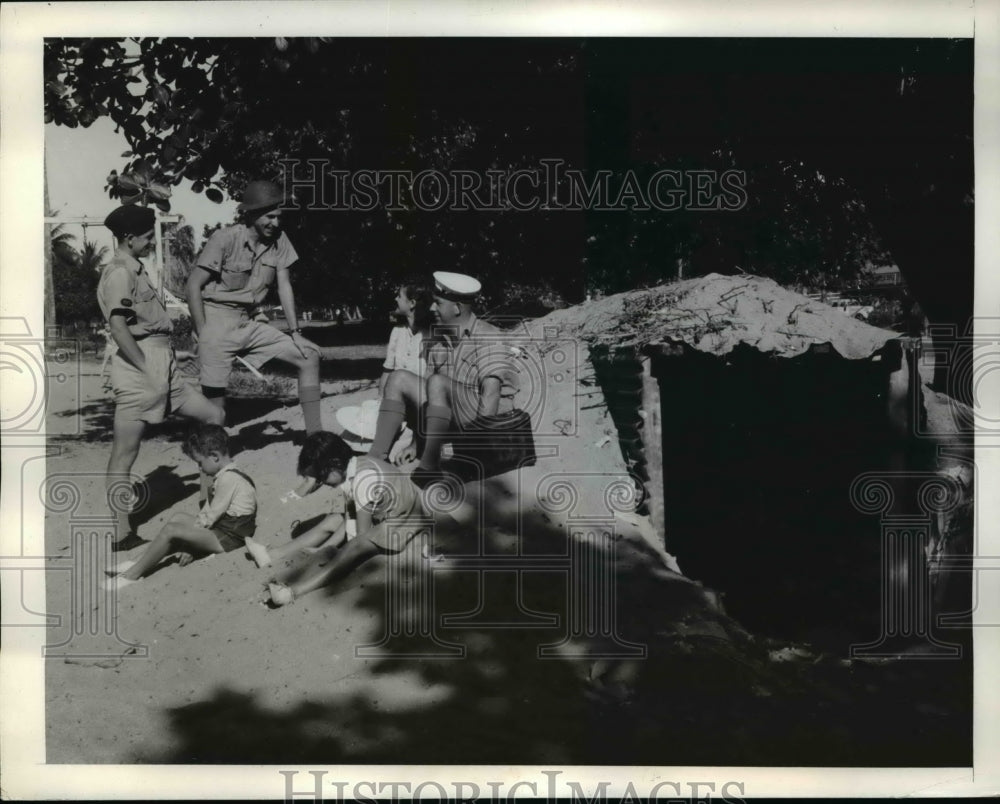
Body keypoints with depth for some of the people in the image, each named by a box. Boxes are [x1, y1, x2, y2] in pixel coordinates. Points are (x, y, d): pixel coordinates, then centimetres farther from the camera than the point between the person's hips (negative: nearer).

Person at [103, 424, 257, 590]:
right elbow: (206, 512, 10)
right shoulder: (223, 476, 13)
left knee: (170, 530, -17)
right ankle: (140, 564, 6)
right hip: (221, 529, 11)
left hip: (228, 539, -11)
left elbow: (210, 516, -18)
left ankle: (132, 575, -10)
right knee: (178, 518, 14)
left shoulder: (228, 478, -20)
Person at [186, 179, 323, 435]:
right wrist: (203, 336, -15)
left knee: (310, 354, -2)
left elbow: (284, 286, 6)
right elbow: (194, 285, -12)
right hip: (218, 323, -6)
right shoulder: (225, 239, -15)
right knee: (215, 397, -9)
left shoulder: (279, 240, 0)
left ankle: (315, 434, -1)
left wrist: (294, 332, 0)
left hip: (249, 325, 6)